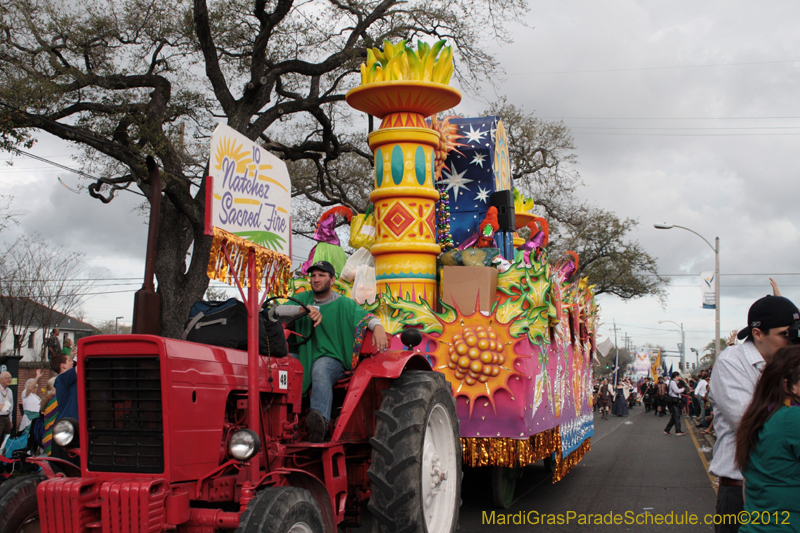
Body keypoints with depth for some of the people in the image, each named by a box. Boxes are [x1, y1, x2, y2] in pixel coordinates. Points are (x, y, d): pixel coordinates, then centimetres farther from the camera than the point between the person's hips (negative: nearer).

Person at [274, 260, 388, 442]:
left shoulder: (344, 304, 7)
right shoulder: (303, 298, 14)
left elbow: (366, 316, -4)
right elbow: (279, 311, -3)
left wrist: (378, 327, -28)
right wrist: (305, 309, -21)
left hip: (331, 358, -4)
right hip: (303, 357, 4)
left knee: (320, 370, -38)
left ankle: (320, 420, -58)